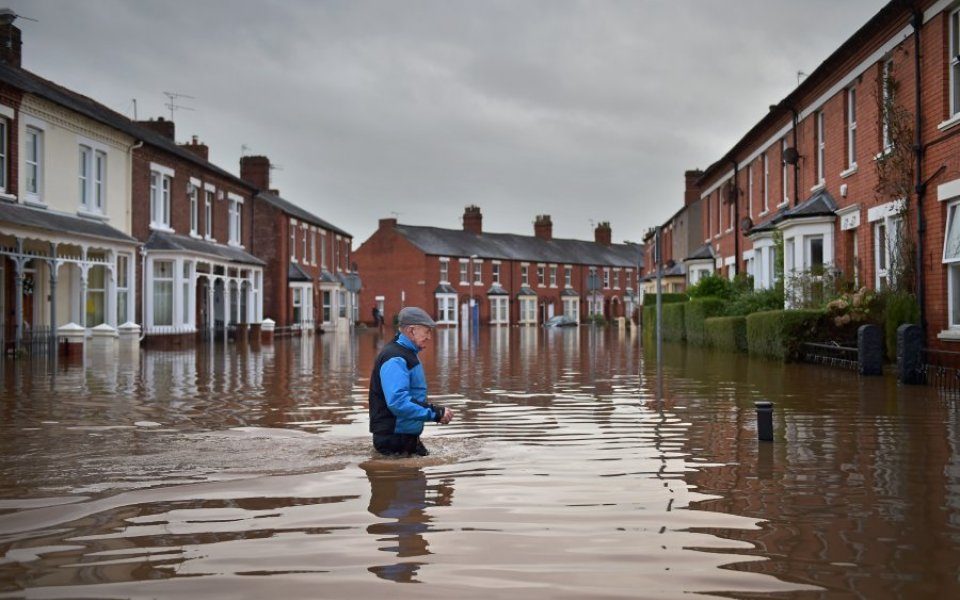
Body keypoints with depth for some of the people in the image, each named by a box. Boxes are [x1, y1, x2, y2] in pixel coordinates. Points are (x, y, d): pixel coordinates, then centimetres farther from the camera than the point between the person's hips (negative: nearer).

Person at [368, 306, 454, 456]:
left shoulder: (408, 354, 15)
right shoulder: (395, 359, -20)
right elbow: (398, 402, -31)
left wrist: (436, 410, 5)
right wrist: (435, 413, -26)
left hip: (408, 437, 11)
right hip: (394, 441, -11)